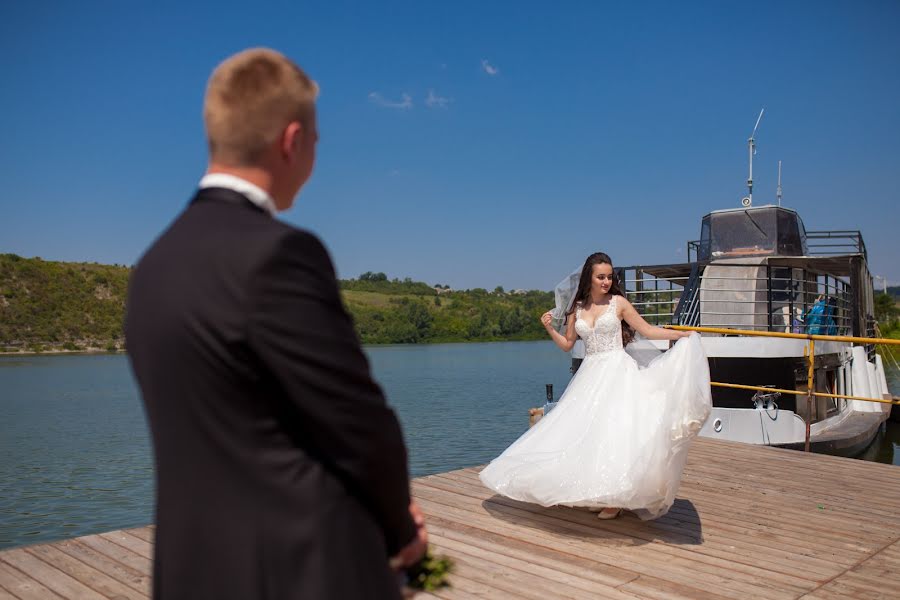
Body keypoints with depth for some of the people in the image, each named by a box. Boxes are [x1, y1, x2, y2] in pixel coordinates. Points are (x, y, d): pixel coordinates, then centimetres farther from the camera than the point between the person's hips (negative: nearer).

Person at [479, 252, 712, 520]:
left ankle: (616, 498, 0)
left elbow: (648, 330, 2)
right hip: (590, 375, 4)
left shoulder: (618, 302, 0)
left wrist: (683, 334, -6)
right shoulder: (577, 308, 8)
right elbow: (567, 344, 15)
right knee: (589, 432, 1)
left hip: (617, 372, -4)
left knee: (613, 430, -8)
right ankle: (601, 495, 13)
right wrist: (549, 328, -1)